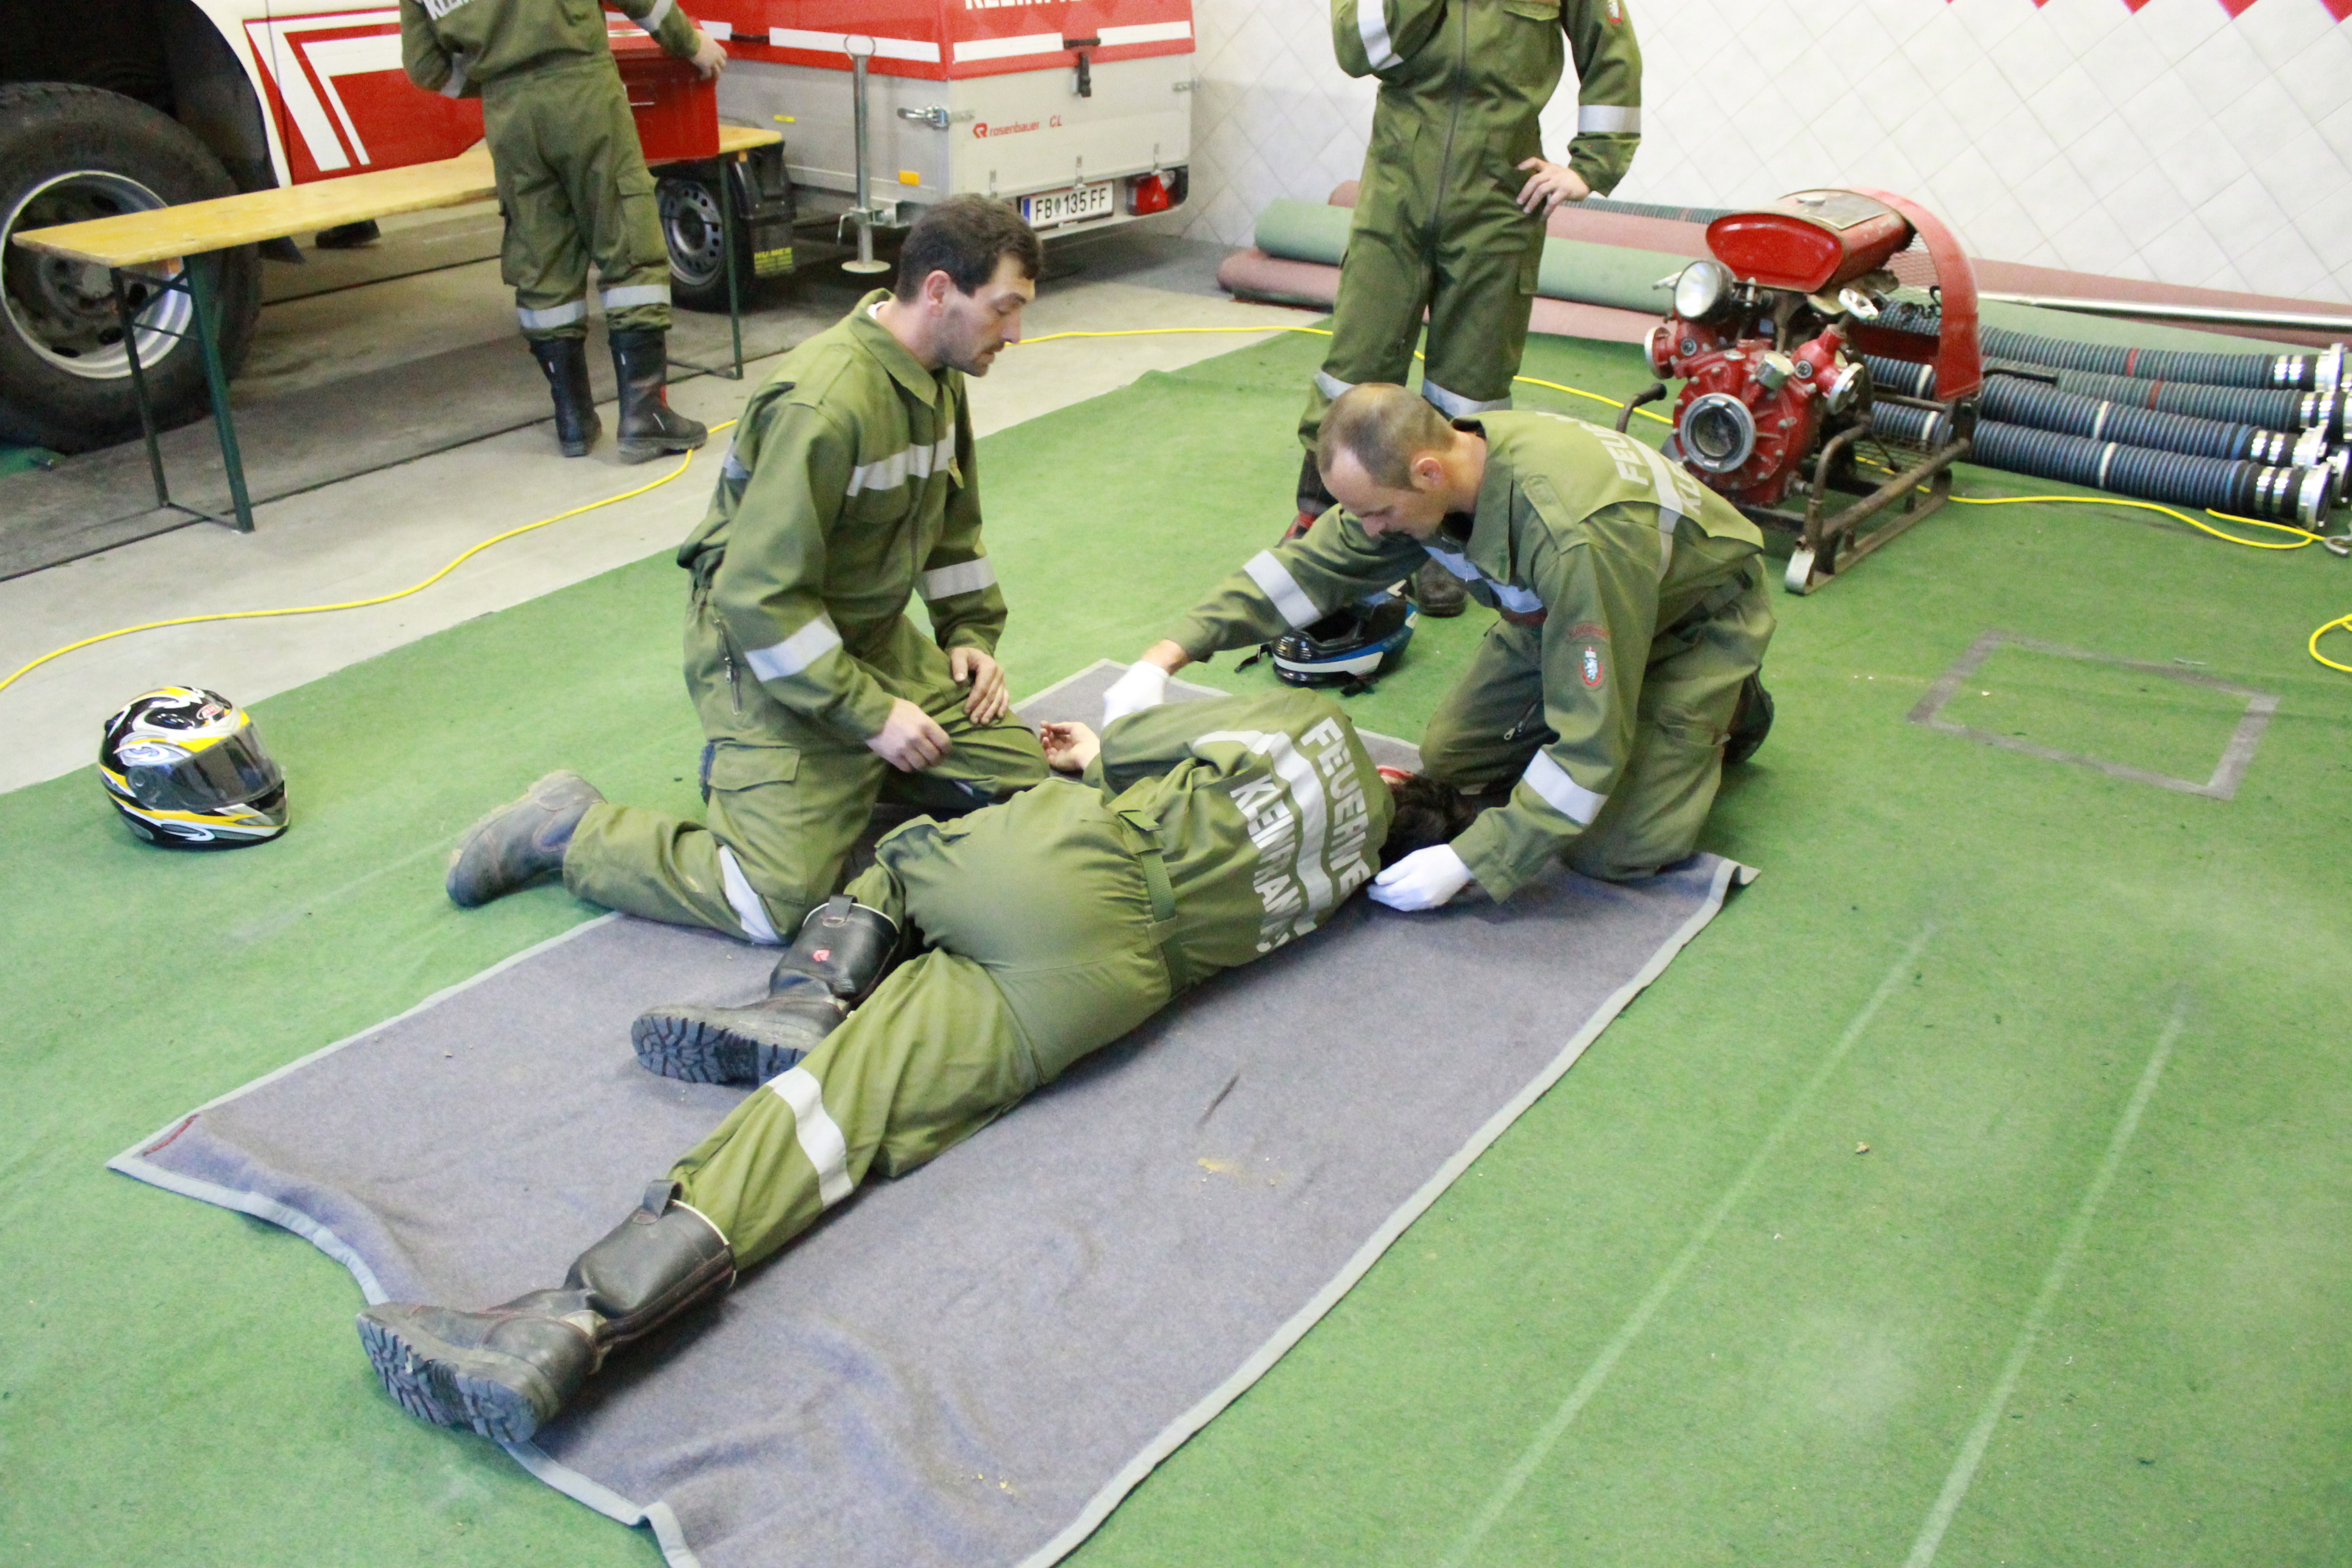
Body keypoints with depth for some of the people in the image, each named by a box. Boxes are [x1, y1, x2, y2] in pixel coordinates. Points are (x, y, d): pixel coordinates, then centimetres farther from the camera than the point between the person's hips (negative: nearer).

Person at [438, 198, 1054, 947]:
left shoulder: (938, 377, 2)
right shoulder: (824, 406, -28)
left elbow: (953, 520, 18)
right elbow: (760, 596, -27)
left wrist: (971, 631, 5)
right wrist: (870, 715, -23)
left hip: (873, 639, 9)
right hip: (765, 652, -9)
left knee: (1019, 773, -1)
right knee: (779, 903, -17)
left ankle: (847, 770, 17)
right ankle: (566, 827, 4)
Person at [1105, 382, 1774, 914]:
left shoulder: (1574, 535, -44)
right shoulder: (1432, 465, -22)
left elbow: (1591, 740, -38)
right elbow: (1310, 563, -10)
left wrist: (1468, 862, -36)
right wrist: (1166, 655, -20)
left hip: (1693, 618, -6)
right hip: (1557, 611, 7)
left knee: (1613, 850, -15)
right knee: (1449, 758, 0)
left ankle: (1727, 712, 11)